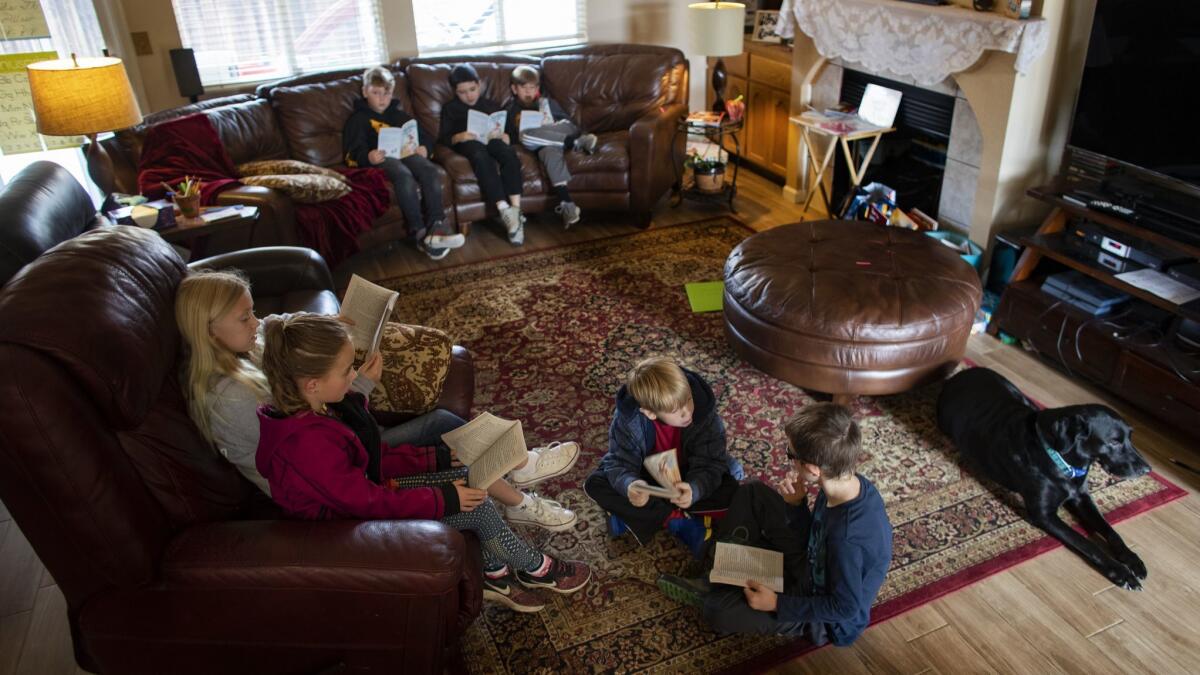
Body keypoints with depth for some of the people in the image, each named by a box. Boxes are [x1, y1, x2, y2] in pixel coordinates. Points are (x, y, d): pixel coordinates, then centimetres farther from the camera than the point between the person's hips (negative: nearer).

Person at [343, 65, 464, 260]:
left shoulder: (398, 114, 31)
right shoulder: (358, 118, 17)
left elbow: (425, 136, 22)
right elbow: (353, 150, 2)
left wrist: (424, 148, -3)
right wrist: (368, 156, -22)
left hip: (406, 153, 4)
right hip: (381, 159, -4)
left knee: (430, 170, -31)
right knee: (404, 175, -38)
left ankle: (436, 225, -39)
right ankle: (419, 233, -42)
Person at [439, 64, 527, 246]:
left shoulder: (491, 105, 29)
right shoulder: (450, 108, 22)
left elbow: (505, 130, 20)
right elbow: (444, 138, 12)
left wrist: (502, 134, -4)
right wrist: (458, 137, -10)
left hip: (491, 139, 2)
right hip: (468, 143, -2)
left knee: (509, 153, -34)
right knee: (481, 158, -39)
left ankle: (516, 210, -43)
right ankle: (505, 211, -51)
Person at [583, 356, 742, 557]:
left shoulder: (705, 412, -28)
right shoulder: (628, 418, -27)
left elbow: (709, 465, -26)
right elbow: (620, 463, -24)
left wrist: (694, 489, -48)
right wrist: (628, 484, -49)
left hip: (688, 478, 0)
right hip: (647, 477, 0)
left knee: (730, 490, -28)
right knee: (595, 484, -23)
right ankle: (678, 520, -22)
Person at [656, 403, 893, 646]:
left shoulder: (846, 539, -40)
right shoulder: (850, 484, -16)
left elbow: (846, 608, -26)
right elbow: (812, 538, -1)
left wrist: (778, 604, -21)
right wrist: (795, 504, -18)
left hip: (830, 620, -8)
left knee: (720, 614, -21)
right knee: (753, 495, 4)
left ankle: (711, 596, 17)